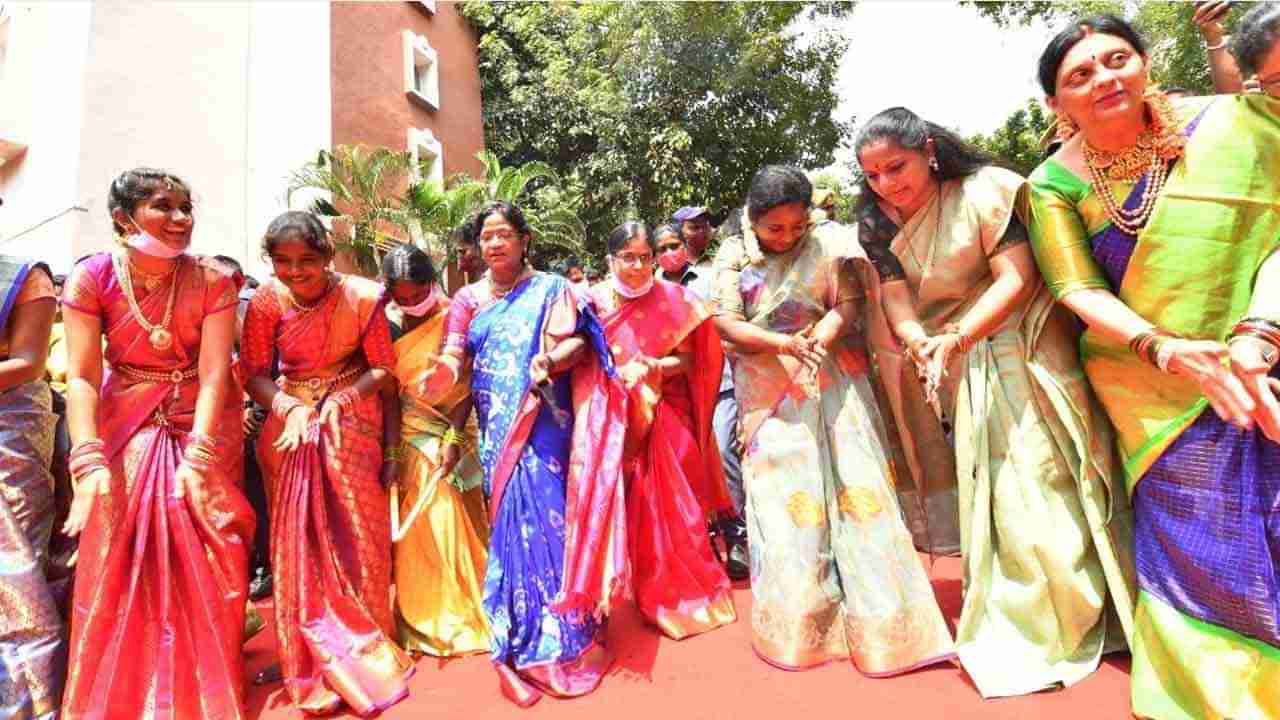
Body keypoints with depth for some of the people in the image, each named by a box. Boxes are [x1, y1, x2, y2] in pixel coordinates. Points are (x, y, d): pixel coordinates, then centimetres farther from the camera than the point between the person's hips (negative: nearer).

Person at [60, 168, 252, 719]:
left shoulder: (212, 280, -12)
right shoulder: (91, 278, -10)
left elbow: (214, 373, -18)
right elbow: (81, 376, -16)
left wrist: (197, 457, -28)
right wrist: (89, 461, -28)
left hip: (204, 423, 0)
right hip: (125, 423, 1)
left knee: (206, 556, 0)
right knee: (117, 556, 2)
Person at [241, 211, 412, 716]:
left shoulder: (360, 297, -12)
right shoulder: (266, 301, -7)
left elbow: (383, 370, -9)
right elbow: (254, 372, -5)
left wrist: (337, 402, -21)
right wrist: (290, 408, -21)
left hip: (351, 422, -1)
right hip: (292, 423, 2)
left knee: (356, 534, 6)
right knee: (298, 538, 6)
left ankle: (363, 647, 27)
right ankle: (314, 656, 25)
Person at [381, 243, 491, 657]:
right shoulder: (391, 323, 5)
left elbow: (466, 386, -10)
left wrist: (453, 438, -15)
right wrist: (390, 447, -1)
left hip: (444, 437, -4)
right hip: (406, 439, 4)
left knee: (446, 525, 0)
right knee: (412, 529, 10)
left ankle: (457, 616, 19)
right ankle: (420, 618, 27)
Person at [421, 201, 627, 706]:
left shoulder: (550, 289, 4)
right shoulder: (469, 298, 13)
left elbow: (577, 343, -6)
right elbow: (456, 354, 0)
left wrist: (550, 360, -27)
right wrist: (445, 372, -23)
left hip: (542, 424, -3)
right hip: (496, 430, 3)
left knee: (544, 517, -6)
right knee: (510, 522, 6)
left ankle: (557, 636, 11)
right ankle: (524, 636, 22)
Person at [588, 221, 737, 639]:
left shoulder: (673, 298, 0)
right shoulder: (596, 302, 0)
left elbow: (688, 358, -3)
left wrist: (656, 366, -20)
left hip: (668, 412, 0)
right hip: (619, 415, 0)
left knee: (675, 501, 2)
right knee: (634, 504, 3)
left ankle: (687, 591, 21)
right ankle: (653, 594, 21)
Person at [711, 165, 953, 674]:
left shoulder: (827, 244, 2)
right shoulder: (734, 255, 2)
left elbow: (849, 303, -6)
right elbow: (726, 323, -7)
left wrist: (817, 340, -26)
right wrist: (784, 343, -22)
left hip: (831, 384, 0)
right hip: (770, 394, 0)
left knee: (854, 485, -3)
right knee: (784, 498, 1)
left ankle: (882, 621, 10)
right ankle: (799, 622, 17)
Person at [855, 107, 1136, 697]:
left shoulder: (985, 191, -10)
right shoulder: (880, 227, 3)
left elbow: (1018, 277, -17)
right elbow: (896, 303, -8)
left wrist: (956, 339, -31)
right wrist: (923, 348, -29)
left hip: (1025, 351, -3)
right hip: (964, 367, 4)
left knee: (1048, 475, 1)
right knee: (995, 488, 6)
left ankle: (1086, 611, 23)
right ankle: (1028, 623, 22)